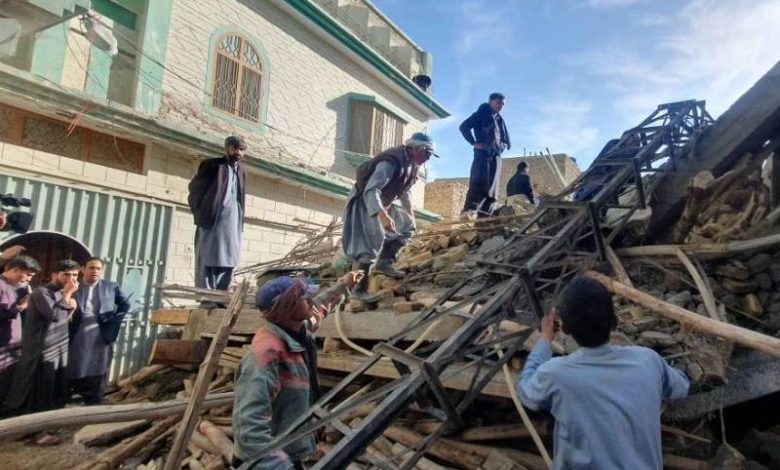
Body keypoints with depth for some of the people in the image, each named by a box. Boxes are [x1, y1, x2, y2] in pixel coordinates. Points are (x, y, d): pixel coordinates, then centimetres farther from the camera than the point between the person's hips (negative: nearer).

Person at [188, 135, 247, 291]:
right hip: (211, 224, -5)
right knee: (207, 267, -3)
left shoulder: (241, 172, 18)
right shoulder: (212, 165, 2)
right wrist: (200, 215, -4)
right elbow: (195, 188, 0)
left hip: (233, 227, 5)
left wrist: (240, 224, 9)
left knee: (227, 266, 6)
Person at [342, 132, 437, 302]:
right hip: (364, 202, -10)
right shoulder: (392, 162, -28)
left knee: (407, 225, 13)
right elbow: (371, 190, -37)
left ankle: (384, 263, 10)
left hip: (382, 205, 10)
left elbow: (404, 190, 21)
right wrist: (383, 215, -46)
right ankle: (360, 289, -16)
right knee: (370, 244, -19)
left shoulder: (412, 164, 3)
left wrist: (410, 212, 25)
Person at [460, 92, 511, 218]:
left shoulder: (500, 119, 23)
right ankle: (468, 210, -26)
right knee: (479, 182, -21)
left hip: (496, 155, 7)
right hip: (483, 153, -7)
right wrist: (474, 143, -10)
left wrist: (505, 145, 11)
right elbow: (464, 126, -4)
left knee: (492, 187, 1)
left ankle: (484, 216, 1)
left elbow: (505, 136, 33)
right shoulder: (481, 114, 5)